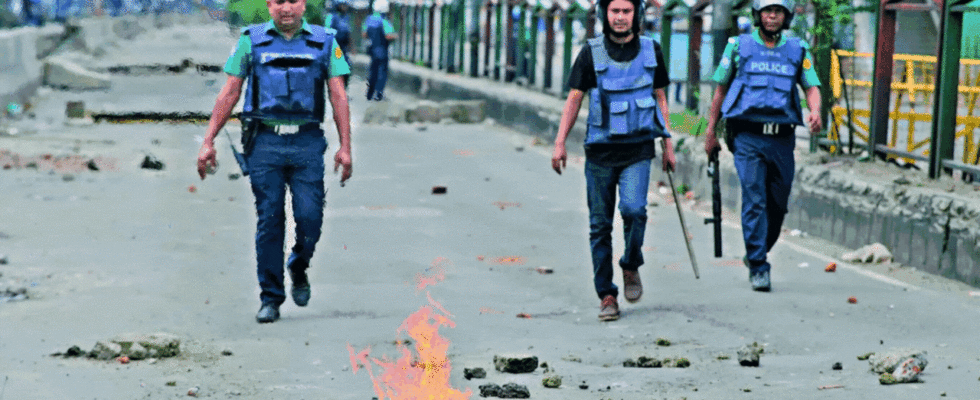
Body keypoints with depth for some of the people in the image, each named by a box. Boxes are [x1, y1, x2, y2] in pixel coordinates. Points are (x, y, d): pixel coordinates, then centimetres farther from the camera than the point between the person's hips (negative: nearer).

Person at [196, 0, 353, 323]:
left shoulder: (324, 42, 8)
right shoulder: (252, 40, 7)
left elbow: (338, 96, 6)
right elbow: (229, 94, 8)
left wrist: (345, 147, -2)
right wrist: (208, 142, 3)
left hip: (308, 142, 0)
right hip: (265, 142, 0)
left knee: (310, 218, -6)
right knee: (269, 221, -1)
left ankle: (298, 269, 25)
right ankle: (271, 298, 8)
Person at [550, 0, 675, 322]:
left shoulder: (651, 51, 5)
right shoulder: (591, 53, 0)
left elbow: (660, 99, 13)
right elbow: (574, 99, 2)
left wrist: (668, 145, 12)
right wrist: (560, 143, -5)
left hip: (638, 149, 0)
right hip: (600, 150, 0)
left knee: (633, 209, -21)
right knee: (600, 225, 2)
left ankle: (631, 267, 6)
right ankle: (607, 296, 11)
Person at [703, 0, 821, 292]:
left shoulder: (798, 50, 11)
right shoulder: (739, 47, 7)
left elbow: (812, 87, 4)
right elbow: (721, 89, 11)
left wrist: (815, 112, -18)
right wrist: (710, 132, 9)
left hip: (782, 138, 3)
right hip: (748, 138, -3)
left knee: (778, 204, 8)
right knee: (754, 200, -12)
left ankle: (756, 254, 30)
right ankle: (758, 267, -9)